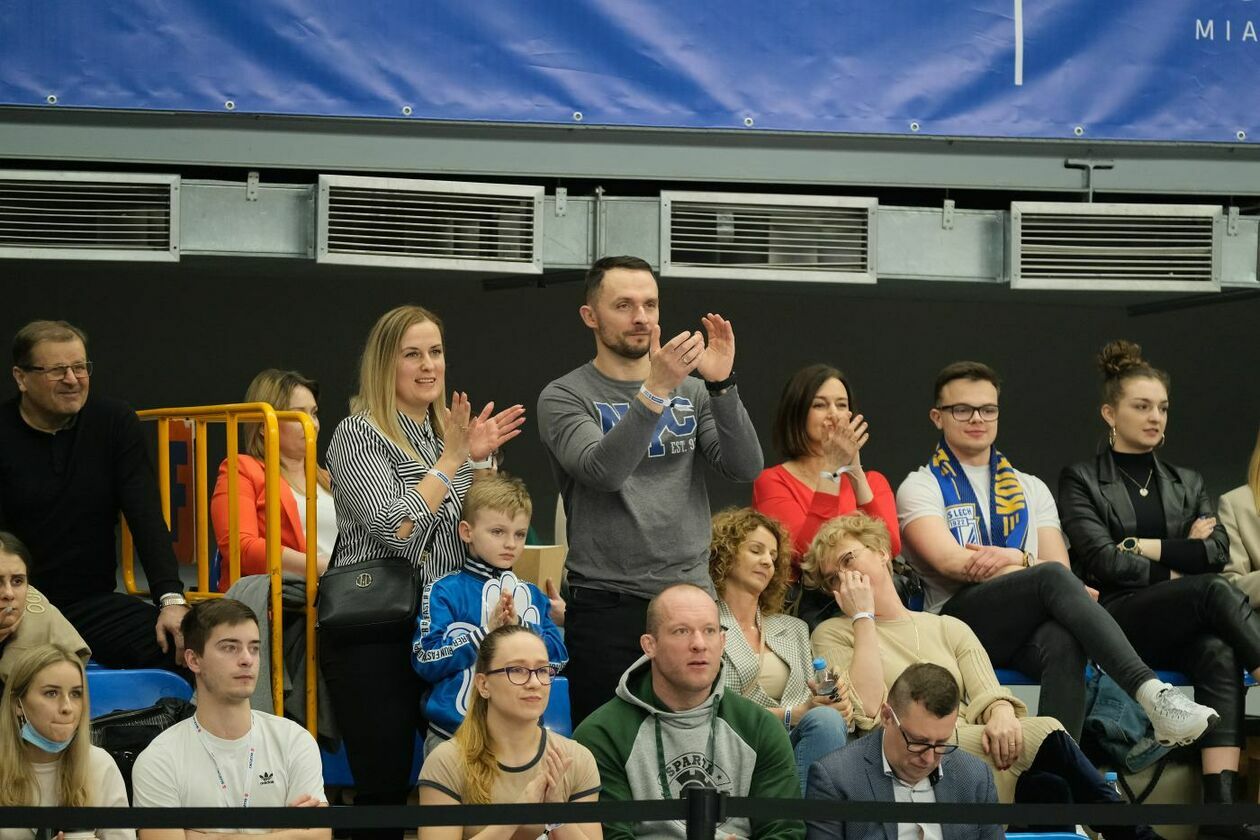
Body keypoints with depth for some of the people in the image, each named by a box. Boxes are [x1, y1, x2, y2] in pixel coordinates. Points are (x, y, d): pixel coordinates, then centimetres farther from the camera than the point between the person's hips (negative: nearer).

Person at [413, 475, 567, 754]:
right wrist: (486, 632, -17)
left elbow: (558, 658, 3)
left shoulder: (533, 596, 12)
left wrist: (518, 628, -12)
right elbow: (426, 661, -12)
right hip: (452, 734, -3)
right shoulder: (444, 592, -3)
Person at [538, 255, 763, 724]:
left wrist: (721, 385, -15)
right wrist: (656, 390, -27)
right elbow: (604, 471, -19)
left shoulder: (692, 393, 13)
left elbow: (746, 469, -2)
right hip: (608, 604, -4)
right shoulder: (564, 398, 0)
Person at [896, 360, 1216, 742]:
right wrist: (1026, 562, -9)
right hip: (961, 618, -3)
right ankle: (1151, 693, -46)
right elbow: (950, 561, -5)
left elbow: (1060, 565, 12)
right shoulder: (920, 488, 13)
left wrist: (1011, 558, -8)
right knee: (1054, 579, -33)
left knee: (1063, 640, -36)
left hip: (1030, 627, 3)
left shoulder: (1030, 489, 26)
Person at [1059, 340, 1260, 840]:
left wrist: (1145, 547, -4)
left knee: (1219, 653, -33)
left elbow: (1217, 552, 5)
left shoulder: (1186, 483, 23)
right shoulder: (1082, 480, 9)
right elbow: (1101, 561, -6)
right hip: (1115, 622, -4)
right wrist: (1178, 562, -1)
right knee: (1212, 591, -32)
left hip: (1180, 628, 4)